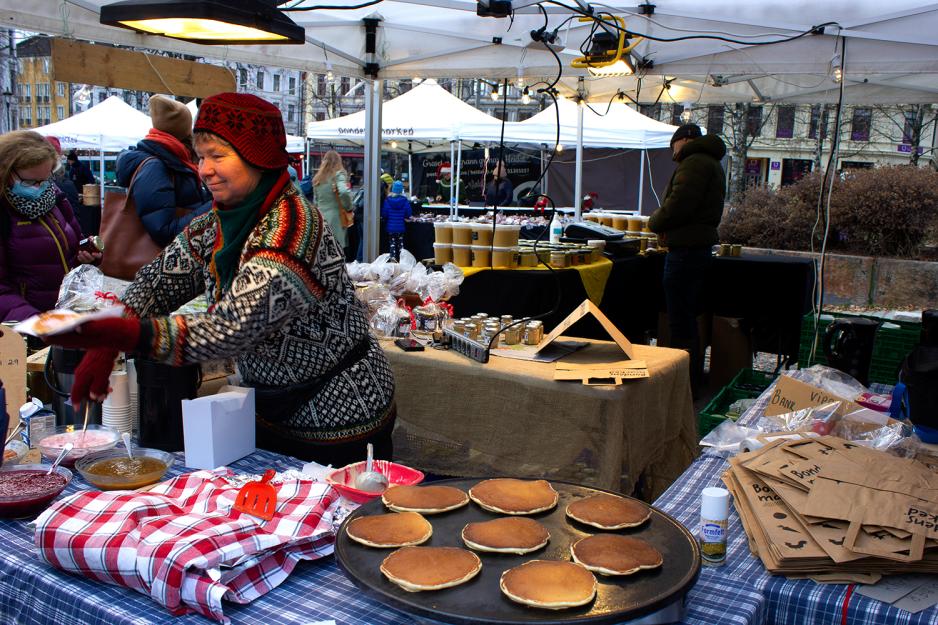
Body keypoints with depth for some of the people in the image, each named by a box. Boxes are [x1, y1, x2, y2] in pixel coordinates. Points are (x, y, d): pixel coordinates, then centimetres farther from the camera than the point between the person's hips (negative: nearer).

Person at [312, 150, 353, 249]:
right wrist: (348, 207, -8)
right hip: (335, 219, -5)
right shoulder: (338, 174, -5)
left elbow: (316, 201, 18)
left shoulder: (317, 178, 14)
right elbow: (344, 192, -23)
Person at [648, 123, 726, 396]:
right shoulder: (711, 164, 23)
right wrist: (667, 229, 10)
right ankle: (694, 381, 27)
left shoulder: (694, 162, -12)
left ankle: (685, 387, 1)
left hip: (686, 251, -11)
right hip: (700, 247, 11)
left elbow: (678, 205, -22)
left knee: (680, 324, -5)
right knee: (688, 320, 18)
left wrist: (655, 223, -4)